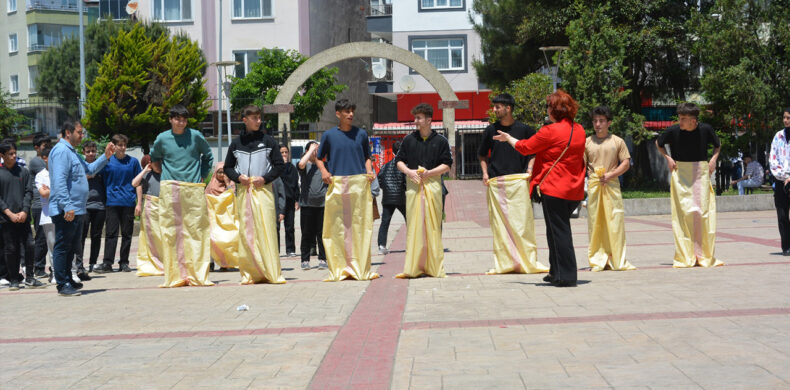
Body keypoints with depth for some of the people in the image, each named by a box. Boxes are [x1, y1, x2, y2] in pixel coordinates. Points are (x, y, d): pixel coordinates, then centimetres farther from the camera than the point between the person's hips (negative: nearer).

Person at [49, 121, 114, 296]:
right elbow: (59, 181, -22)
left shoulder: (72, 153, 22)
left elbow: (90, 169, 28)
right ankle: (62, 284, -5)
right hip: (66, 211, -11)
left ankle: (67, 280, 25)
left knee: (71, 247, 16)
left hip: (76, 210, 11)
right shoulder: (61, 151, -13)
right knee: (63, 247, -6)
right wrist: (67, 206, -28)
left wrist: (106, 156, 16)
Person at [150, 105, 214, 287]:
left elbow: (208, 156, 19)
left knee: (196, 231, -3)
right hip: (170, 190, 1)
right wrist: (165, 173, 14)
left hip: (194, 189, 0)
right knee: (171, 232, -2)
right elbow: (154, 158, 25)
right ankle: (176, 276, 0)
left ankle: (197, 275, 0)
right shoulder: (162, 139, 7)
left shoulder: (195, 136, 4)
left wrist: (202, 175, 11)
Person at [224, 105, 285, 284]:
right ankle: (249, 273, 3)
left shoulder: (268, 140, 7)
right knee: (246, 231, -1)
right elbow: (228, 167, 18)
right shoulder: (236, 143, 12)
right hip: (243, 191, 2)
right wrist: (238, 177, -2)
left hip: (263, 189, -2)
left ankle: (272, 272, -7)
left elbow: (279, 165, 7)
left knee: (266, 229, -9)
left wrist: (265, 178, -8)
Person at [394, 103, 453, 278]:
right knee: (413, 225, -3)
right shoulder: (409, 139, 11)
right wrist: (408, 171, -7)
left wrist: (429, 172, -11)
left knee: (433, 226, -1)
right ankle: (413, 267, -2)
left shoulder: (440, 141, 6)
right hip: (413, 185, 1)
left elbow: (446, 165, 4)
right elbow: (399, 161, 14)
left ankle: (434, 266, 4)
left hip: (432, 184, -1)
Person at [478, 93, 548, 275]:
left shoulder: (524, 129, 4)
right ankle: (504, 263, 5)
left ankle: (528, 261, 2)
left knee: (522, 222, -5)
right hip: (495, 183, 3)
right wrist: (485, 172, 7)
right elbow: (482, 154, 21)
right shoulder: (491, 130, 11)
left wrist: (529, 170, -3)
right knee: (499, 224, 1)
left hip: (518, 181, -2)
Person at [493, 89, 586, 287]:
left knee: (558, 232, -3)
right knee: (560, 230, 17)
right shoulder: (579, 130, 9)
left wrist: (507, 138, 18)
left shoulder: (550, 131, -13)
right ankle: (556, 272, 25)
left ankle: (565, 276, -2)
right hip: (574, 190, 8)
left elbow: (524, 147, -1)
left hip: (554, 188, -8)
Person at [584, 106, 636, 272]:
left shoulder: (617, 141, 7)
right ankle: (597, 260, 4)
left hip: (611, 184, -1)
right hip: (593, 185, 1)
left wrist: (610, 175, -10)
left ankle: (618, 260, 3)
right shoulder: (587, 142, 9)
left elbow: (626, 163, 4)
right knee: (594, 222, -1)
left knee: (615, 221, -3)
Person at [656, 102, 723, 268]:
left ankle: (704, 255, 7)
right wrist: (668, 158, 1)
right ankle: (685, 256, -2)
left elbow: (717, 145, 17)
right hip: (680, 174, -1)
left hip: (701, 172, 1)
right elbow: (658, 143, 14)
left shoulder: (705, 129, -3)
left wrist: (713, 159, 1)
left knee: (703, 213, -2)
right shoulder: (673, 131, -6)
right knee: (683, 212, -7)